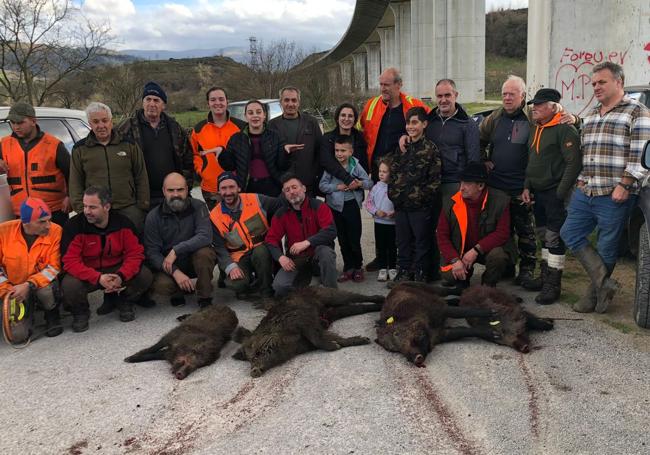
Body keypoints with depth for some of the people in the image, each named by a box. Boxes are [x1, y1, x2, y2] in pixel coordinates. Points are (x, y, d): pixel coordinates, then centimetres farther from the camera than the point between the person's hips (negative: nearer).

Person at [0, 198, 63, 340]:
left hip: (43, 284, -1)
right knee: (18, 335, -14)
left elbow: (54, 267, -16)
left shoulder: (55, 231, -17)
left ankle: (52, 314, -1)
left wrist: (29, 285, -27)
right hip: (16, 290, 1)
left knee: (45, 290, -37)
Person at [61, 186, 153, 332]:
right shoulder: (74, 226, -17)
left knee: (145, 276, -22)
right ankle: (80, 312, 4)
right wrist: (98, 278, -35)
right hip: (86, 274, -1)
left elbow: (135, 253, -12)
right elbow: (70, 261, -22)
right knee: (69, 286, -33)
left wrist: (121, 276, -31)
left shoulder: (123, 223, -11)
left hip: (116, 270, 2)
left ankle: (123, 301, 10)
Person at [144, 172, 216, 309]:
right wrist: (175, 272, -24)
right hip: (169, 266, 1)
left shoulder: (198, 207, -9)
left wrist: (176, 250, -29)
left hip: (195, 260, -1)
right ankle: (184, 290, 7)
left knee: (204, 252, -34)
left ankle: (205, 298, -13)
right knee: (160, 285, -29)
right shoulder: (154, 216, -6)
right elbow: (152, 252, -10)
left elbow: (205, 236, -23)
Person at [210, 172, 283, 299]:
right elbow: (219, 247, -4)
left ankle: (266, 291, -11)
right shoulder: (215, 217, -4)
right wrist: (231, 267, -19)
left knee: (260, 252, -36)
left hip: (262, 249, 0)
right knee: (235, 284, -28)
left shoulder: (256, 200, -7)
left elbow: (281, 204, 0)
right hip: (240, 258, 0)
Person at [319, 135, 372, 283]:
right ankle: (348, 268, 24)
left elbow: (369, 182, -1)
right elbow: (322, 185, -5)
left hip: (351, 205, -2)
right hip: (335, 206, 2)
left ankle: (358, 267, 21)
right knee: (342, 240, 12)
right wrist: (337, 187, -16)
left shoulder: (355, 166, -5)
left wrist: (359, 184, -21)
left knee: (354, 239, 3)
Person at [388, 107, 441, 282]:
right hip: (400, 205, 5)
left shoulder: (430, 149, -5)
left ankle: (420, 273, 16)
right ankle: (404, 272, 25)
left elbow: (435, 179, -9)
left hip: (420, 206, -5)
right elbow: (393, 173, 15)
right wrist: (393, 194, 5)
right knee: (402, 241, 13)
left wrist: (422, 196, -14)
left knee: (422, 241, 5)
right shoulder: (401, 147, 12)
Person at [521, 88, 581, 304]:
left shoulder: (565, 130, -12)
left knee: (554, 239, -6)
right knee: (545, 237, 15)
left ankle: (553, 286, 0)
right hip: (538, 193, 9)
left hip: (555, 194, -9)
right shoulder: (536, 130, 16)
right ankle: (545, 277, 26)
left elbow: (574, 163, -18)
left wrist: (560, 193, -20)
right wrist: (527, 187, 11)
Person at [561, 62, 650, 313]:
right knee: (570, 233, 2)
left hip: (614, 196, -7)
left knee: (606, 248, 2)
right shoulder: (591, 115, 18)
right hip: (585, 192, 7)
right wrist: (581, 180, 13)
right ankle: (604, 282, 5)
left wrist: (624, 185, -19)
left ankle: (595, 294, 17)